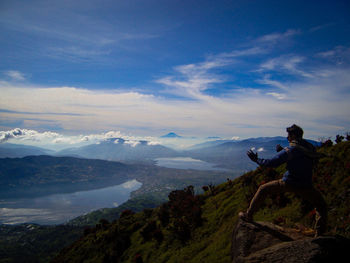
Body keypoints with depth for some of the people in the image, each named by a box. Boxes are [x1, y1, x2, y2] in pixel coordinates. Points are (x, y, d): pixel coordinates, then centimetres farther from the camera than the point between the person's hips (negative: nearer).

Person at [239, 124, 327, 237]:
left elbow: (272, 163, -14)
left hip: (288, 183, -4)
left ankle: (248, 215, 20)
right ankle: (320, 234, 15)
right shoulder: (311, 148, 8)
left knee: (263, 189, 13)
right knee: (321, 206, 26)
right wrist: (282, 151, 22)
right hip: (305, 187, 5)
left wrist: (256, 159, -1)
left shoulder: (291, 149, -13)